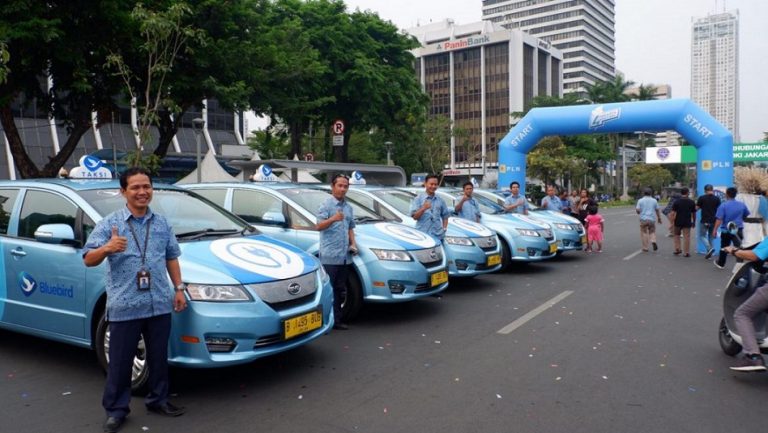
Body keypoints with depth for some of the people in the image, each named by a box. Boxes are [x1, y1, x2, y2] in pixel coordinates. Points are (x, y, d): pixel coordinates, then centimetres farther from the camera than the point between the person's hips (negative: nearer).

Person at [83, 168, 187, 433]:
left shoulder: (161, 223, 10)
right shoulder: (109, 223, -3)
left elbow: (171, 257, 17)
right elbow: (89, 260, -9)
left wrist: (179, 288, 10)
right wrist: (107, 248, -30)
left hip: (160, 304, 4)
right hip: (124, 307, -3)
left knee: (159, 357, 13)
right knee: (120, 361, 5)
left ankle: (158, 400, 29)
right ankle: (116, 410, 19)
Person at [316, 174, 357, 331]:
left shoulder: (348, 207, 17)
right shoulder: (325, 205, -5)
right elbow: (318, 226, -16)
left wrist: (353, 244, 9)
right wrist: (333, 219, -34)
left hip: (345, 256, 7)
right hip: (330, 256, -7)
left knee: (340, 290, 11)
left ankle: (336, 319, 19)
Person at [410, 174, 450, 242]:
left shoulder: (440, 200, 14)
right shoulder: (418, 199, 1)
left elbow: (445, 216, 20)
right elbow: (415, 217, -7)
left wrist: (444, 228, 6)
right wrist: (423, 209, -23)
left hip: (438, 236, 4)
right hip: (423, 235, -4)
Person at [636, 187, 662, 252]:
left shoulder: (640, 200, -1)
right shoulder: (654, 200, 4)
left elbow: (638, 210, -7)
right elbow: (657, 210, 7)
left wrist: (636, 208, 15)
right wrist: (659, 218, 16)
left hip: (643, 219, -1)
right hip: (652, 219, 1)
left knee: (644, 233, 6)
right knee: (652, 232, 15)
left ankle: (645, 247, 6)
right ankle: (653, 241, -13)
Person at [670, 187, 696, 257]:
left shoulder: (677, 201, -5)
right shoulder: (691, 202, 0)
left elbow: (673, 212, -8)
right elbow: (694, 213, 6)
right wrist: (694, 222, 17)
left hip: (678, 222, 0)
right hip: (687, 222, 0)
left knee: (677, 235, 19)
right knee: (687, 237, 3)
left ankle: (677, 249, 13)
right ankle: (686, 253, 5)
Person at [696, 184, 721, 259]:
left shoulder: (701, 198, -8)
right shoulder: (717, 198, 0)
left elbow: (697, 208, -1)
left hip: (704, 221, -3)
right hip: (714, 221, 3)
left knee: (702, 236, 8)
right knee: (711, 237, 16)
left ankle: (710, 248, -15)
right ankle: (709, 253, 15)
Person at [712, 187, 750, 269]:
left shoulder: (723, 205, -12)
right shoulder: (742, 205, 0)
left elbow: (719, 219, -17)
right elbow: (747, 217, 12)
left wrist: (715, 230, -15)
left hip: (726, 230, -1)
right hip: (738, 230, 1)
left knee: (724, 247, 16)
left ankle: (721, 263, 31)